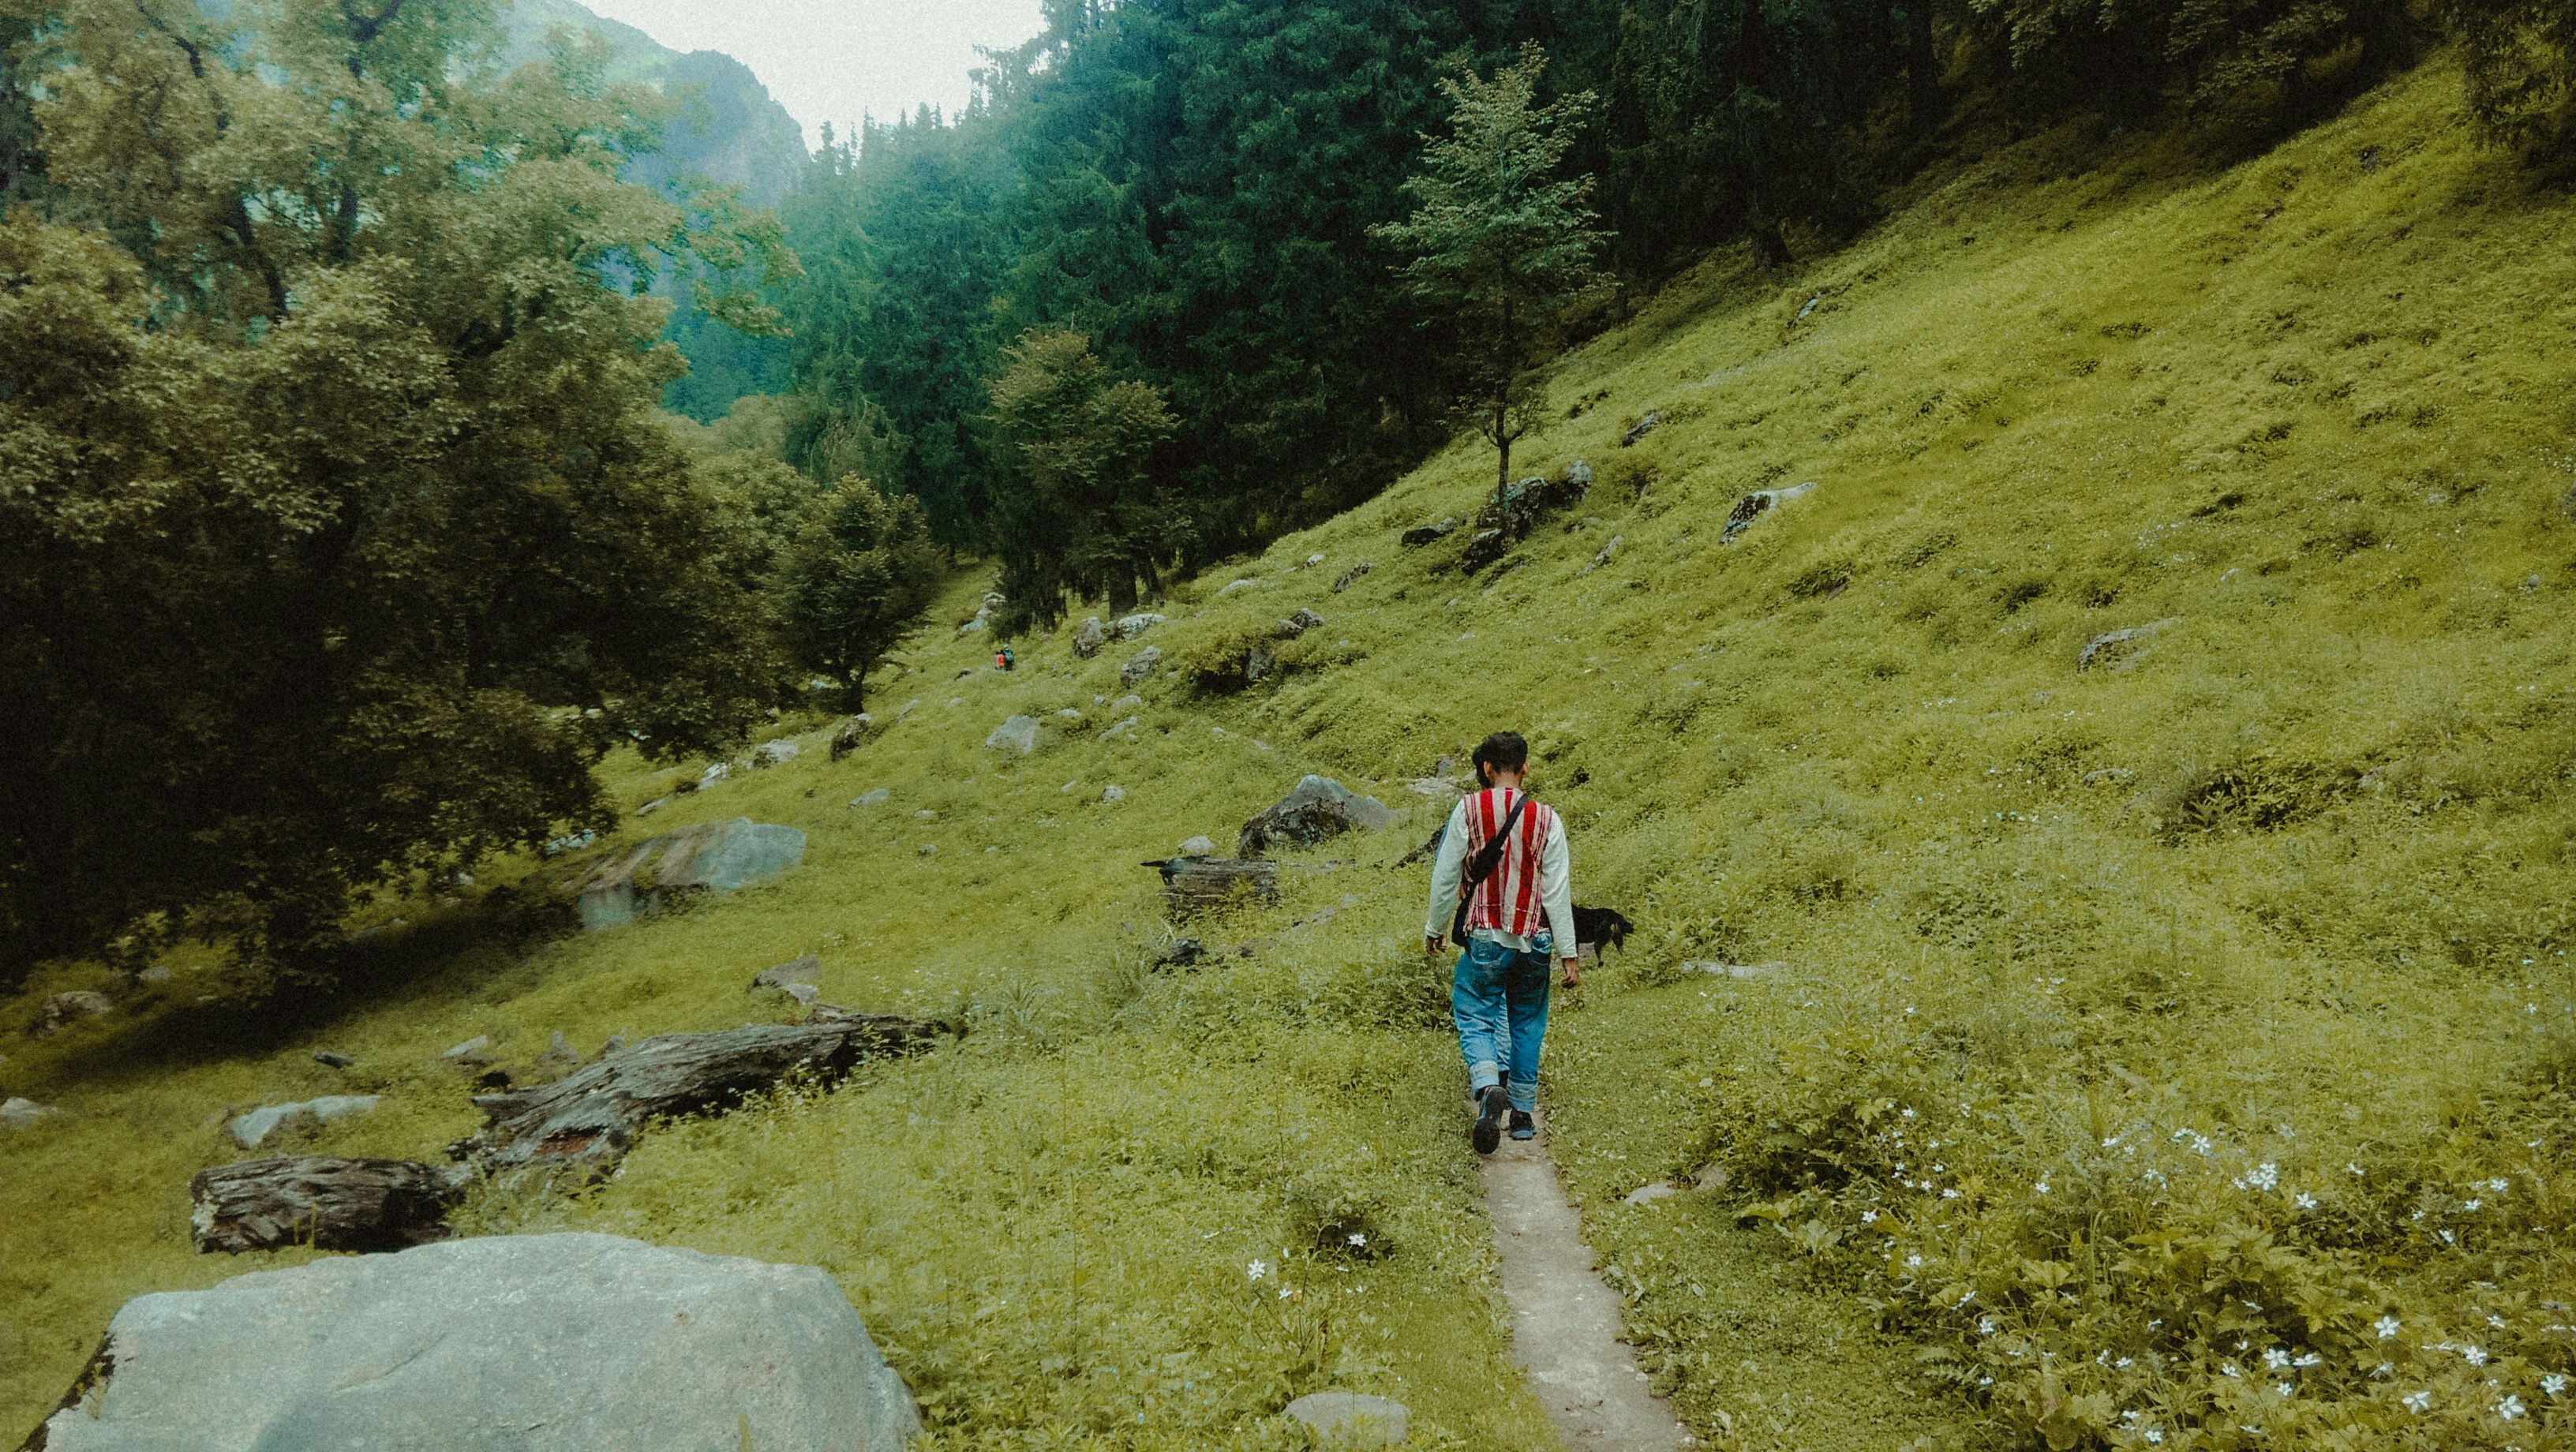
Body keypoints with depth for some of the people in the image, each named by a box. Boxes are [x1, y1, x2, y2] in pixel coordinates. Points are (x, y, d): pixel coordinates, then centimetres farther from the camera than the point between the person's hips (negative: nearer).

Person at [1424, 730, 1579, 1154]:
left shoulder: (1468, 811, -5)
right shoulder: (1546, 820, -3)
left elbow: (1445, 876, -2)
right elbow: (1558, 891, -3)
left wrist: (1435, 929, 12)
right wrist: (1569, 953, 2)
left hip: (1485, 940, -2)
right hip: (1533, 942, 2)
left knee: (1476, 1018, 5)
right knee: (1526, 1024, 15)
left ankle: (1488, 1087, -21)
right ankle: (1523, 1112, 20)